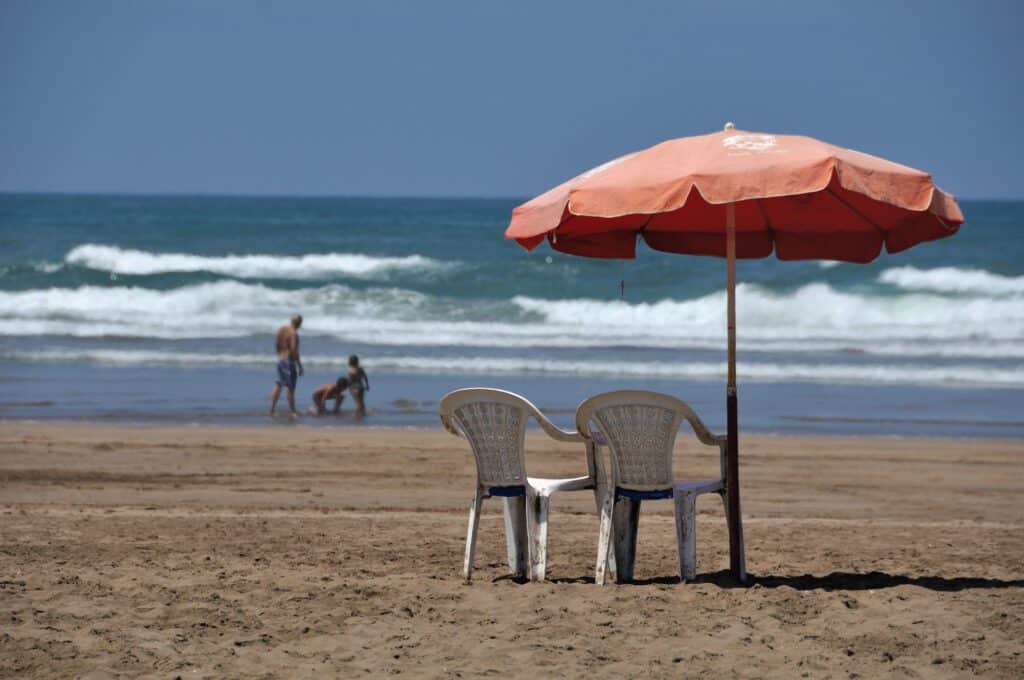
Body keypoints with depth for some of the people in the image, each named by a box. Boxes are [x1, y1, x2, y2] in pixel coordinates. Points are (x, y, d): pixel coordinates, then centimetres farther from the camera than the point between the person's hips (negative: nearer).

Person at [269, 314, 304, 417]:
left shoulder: (281, 329, 7)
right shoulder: (293, 333, -18)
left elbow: (277, 345, 16)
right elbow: (294, 350, -23)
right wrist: (300, 366, -17)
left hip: (280, 359, 8)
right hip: (289, 361, -8)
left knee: (278, 385, 15)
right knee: (291, 388, -1)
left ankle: (271, 410, 14)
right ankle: (293, 413, 5)